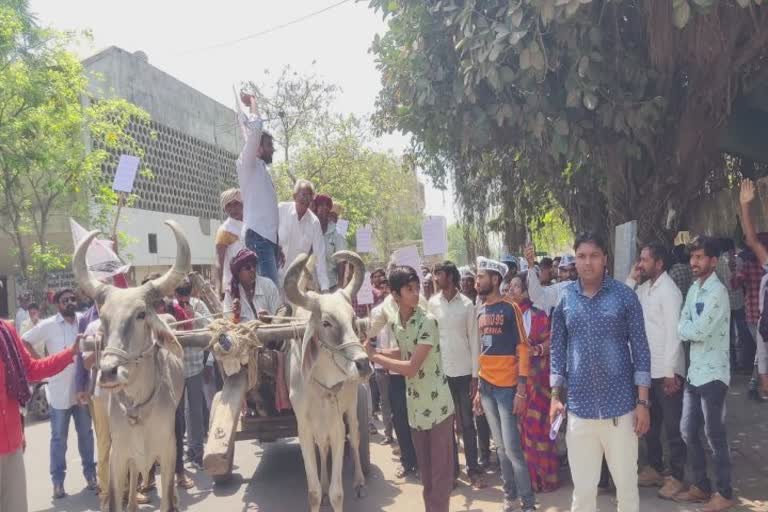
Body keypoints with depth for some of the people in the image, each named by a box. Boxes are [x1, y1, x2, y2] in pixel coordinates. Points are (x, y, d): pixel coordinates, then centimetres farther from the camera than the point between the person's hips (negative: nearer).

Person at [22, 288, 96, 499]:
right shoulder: (48, 325, -7)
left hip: (83, 388, 2)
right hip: (59, 391, -2)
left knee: (86, 433, 13)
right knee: (59, 437, 7)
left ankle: (90, 473, 25)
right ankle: (58, 480, 16)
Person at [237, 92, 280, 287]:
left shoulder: (261, 168, 24)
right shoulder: (247, 163, -3)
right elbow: (255, 127, -7)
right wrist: (252, 102, 0)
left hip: (269, 235, 8)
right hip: (258, 235, -8)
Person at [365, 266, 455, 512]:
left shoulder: (427, 321, -20)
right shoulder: (394, 322, 1)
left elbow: (411, 368, -23)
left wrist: (374, 357, -16)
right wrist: (374, 351, 4)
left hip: (437, 405, -6)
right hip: (415, 407, 6)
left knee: (441, 470, 3)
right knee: (425, 470, 17)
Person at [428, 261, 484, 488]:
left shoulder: (467, 304, -3)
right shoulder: (432, 303, 1)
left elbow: (474, 340, -2)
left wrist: (475, 375, -4)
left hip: (463, 371, -1)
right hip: (440, 371, 2)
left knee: (467, 423, 6)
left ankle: (473, 469, 15)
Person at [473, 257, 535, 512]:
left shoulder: (510, 308, -9)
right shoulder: (481, 311, 10)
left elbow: (523, 348, -10)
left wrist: (521, 390, -15)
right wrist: (478, 388, 14)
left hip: (507, 386, -6)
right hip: (487, 386, 6)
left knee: (512, 447, -5)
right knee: (500, 446, 13)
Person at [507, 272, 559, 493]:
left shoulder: (538, 315, -8)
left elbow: (550, 342, -12)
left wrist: (535, 350, -27)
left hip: (535, 378, -5)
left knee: (538, 426, 0)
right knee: (521, 427, 10)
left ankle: (546, 477, 13)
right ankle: (528, 476, 23)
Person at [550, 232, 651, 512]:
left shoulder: (624, 295, -4)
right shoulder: (564, 298, 2)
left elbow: (640, 349, -3)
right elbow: (557, 349, 7)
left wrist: (643, 401, -5)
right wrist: (555, 396, 3)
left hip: (620, 406, -1)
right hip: (579, 408, 2)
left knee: (627, 485, 13)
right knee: (582, 488, 11)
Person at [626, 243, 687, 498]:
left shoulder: (668, 290, -16)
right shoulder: (644, 288, 8)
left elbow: (674, 333, -19)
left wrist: (670, 372, -20)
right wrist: (631, 279, 0)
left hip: (666, 371, -8)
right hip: (648, 369, 8)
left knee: (672, 425, 4)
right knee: (650, 422, 18)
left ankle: (677, 477, 16)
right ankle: (654, 468, 32)